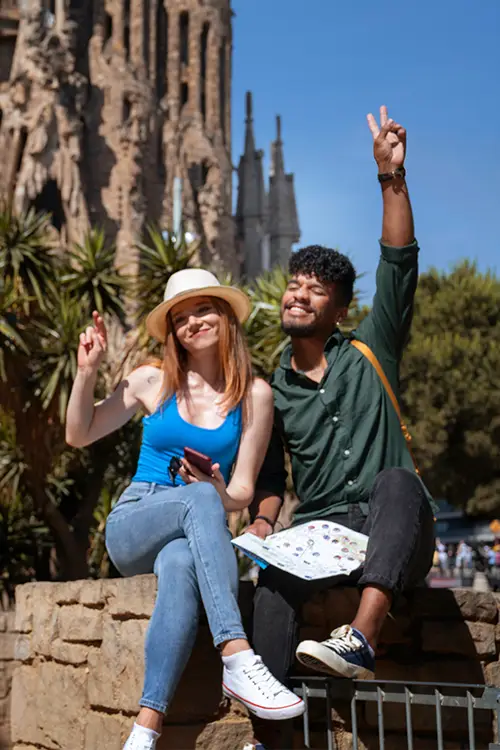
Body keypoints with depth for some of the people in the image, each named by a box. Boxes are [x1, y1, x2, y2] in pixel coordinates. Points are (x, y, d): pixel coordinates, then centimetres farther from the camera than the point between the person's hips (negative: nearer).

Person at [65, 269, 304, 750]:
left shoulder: (254, 395, 6)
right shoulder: (153, 381, 8)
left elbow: (242, 491, 5)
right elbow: (78, 435, 15)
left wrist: (225, 496, -19)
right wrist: (87, 371, 2)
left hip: (191, 535, 0)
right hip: (131, 526, 0)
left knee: (180, 566, -40)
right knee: (198, 498, -36)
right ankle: (238, 658, -49)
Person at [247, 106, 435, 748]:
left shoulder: (369, 353, 9)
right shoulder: (273, 389, 16)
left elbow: (399, 265, -1)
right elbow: (271, 471, 18)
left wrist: (391, 177, -8)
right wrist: (264, 520, -4)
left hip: (394, 537, -2)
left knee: (398, 481, -37)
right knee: (273, 578, -32)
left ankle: (361, 639, -53)